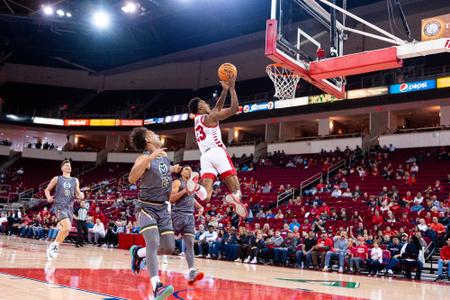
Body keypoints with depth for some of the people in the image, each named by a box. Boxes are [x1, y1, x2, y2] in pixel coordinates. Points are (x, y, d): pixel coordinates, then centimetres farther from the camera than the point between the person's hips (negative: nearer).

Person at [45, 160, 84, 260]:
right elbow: (47, 190, 14)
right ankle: (54, 245, -8)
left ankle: (53, 246, 28)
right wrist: (48, 197, -7)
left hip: (69, 207, 5)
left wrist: (81, 195, -9)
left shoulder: (75, 180, 15)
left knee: (66, 232, 7)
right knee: (67, 227, -25)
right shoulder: (57, 179, 6)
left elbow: (78, 193, 15)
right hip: (59, 206, -5)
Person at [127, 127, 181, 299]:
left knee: (169, 248, 5)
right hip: (146, 207, -7)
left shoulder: (164, 155, 9)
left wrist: (172, 170, 12)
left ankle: (138, 252, 29)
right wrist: (150, 158, -38)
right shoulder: (145, 158, -15)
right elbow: (132, 179, -32)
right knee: (154, 243, -24)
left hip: (162, 208, 7)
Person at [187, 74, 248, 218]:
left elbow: (218, 107, 40)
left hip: (205, 156, 6)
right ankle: (234, 196, -43)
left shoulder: (197, 120, 28)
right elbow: (235, 108, 0)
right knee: (236, 188, -8)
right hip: (217, 152, -6)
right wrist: (231, 87, 8)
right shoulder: (210, 117, 5)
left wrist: (224, 90, 36)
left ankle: (195, 183, -42)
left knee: (206, 195, -10)